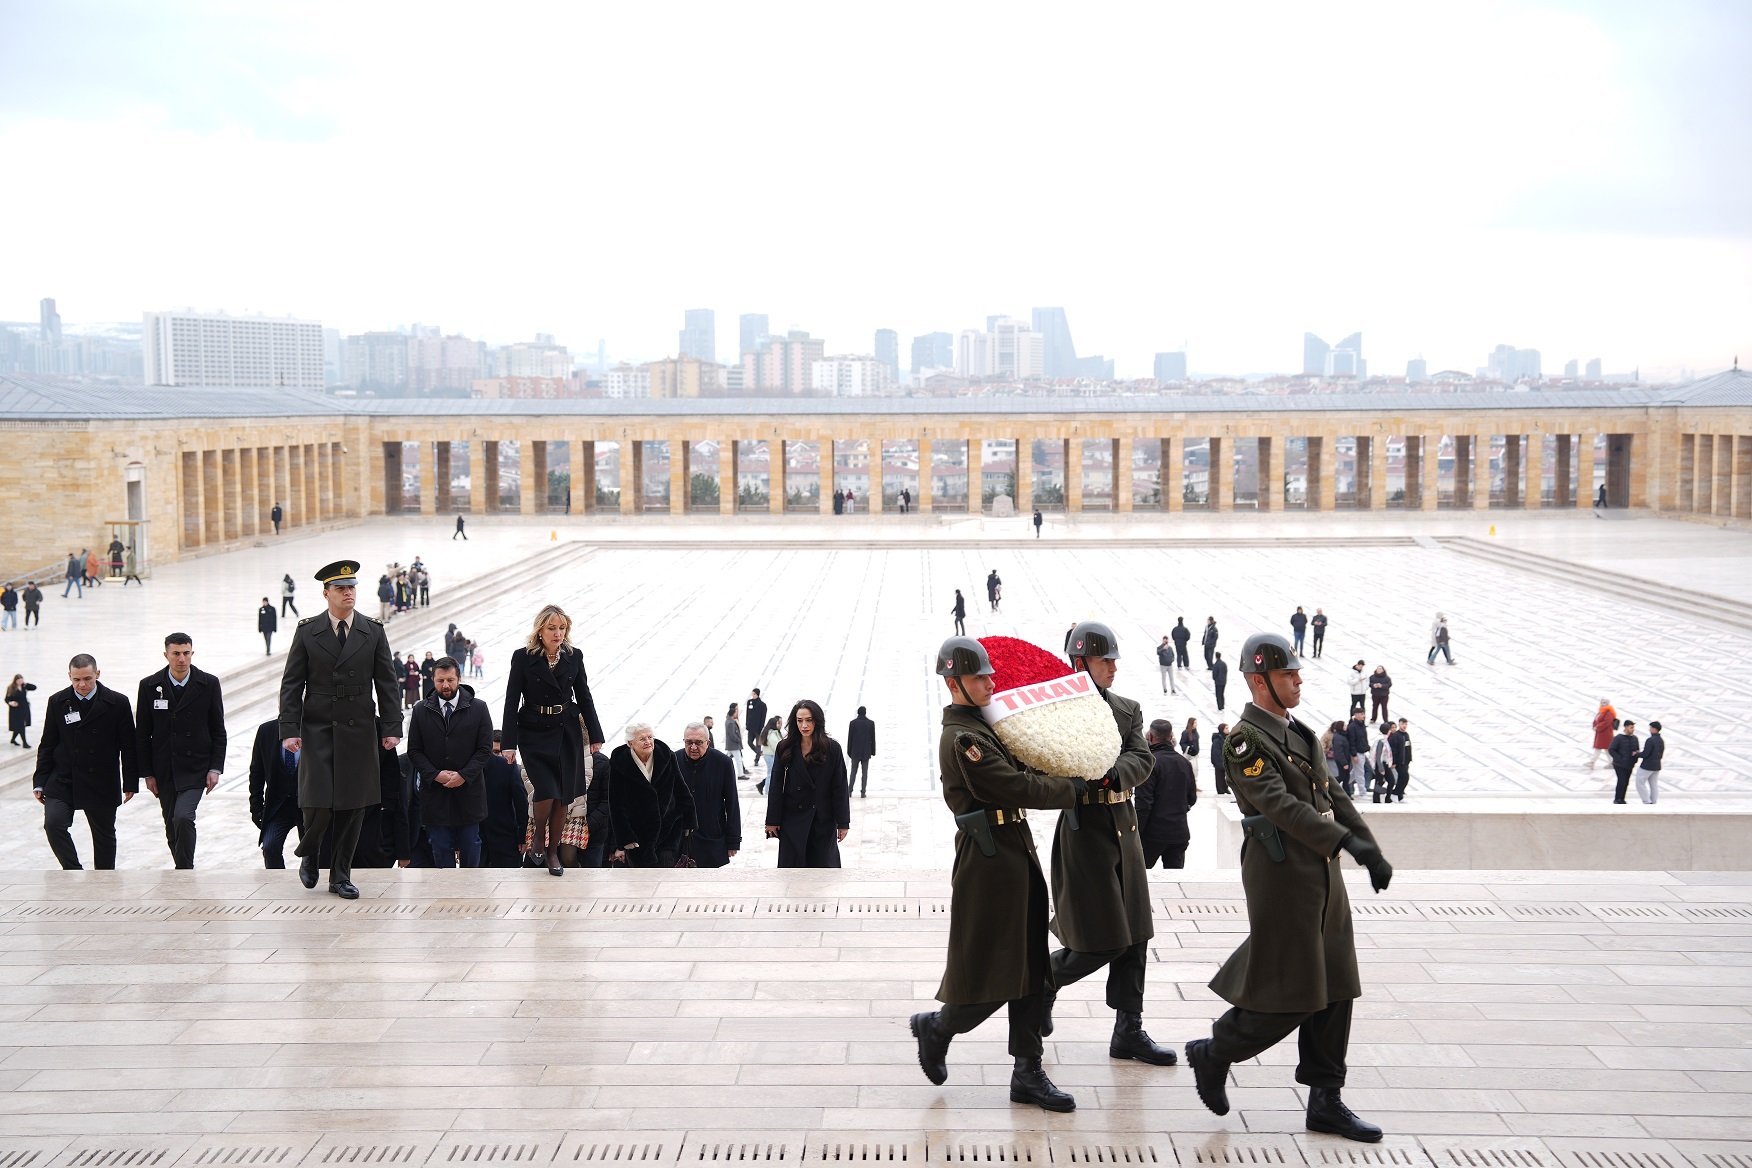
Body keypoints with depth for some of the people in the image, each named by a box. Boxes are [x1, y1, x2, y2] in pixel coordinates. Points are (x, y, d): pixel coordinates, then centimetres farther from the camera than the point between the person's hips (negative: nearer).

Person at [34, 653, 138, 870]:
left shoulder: (117, 703, -6)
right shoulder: (57, 703, 0)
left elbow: (129, 747, -1)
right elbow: (47, 746, 6)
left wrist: (130, 783, -2)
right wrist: (40, 783, 2)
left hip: (102, 784, -1)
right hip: (62, 781, 1)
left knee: (104, 834, 9)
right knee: (53, 823, -19)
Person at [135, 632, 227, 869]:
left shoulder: (209, 684, -3)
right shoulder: (149, 686, 0)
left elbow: (218, 731, 2)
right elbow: (142, 734, 4)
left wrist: (215, 768, -5)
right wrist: (147, 773, 0)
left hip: (195, 768, -2)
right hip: (164, 771, 2)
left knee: (183, 818, -20)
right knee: (172, 828, 9)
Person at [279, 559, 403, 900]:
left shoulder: (374, 632, 5)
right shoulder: (307, 631, 2)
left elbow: (386, 683, 6)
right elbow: (291, 684, 1)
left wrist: (391, 728, 0)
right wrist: (289, 729, -7)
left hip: (359, 732, 2)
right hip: (318, 731, -1)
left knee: (353, 807, 3)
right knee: (318, 804, -8)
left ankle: (340, 875, 14)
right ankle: (309, 853, 22)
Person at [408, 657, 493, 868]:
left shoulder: (478, 709, 1)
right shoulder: (421, 711, 4)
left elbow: (485, 748, -2)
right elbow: (414, 751, 3)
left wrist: (464, 775, -13)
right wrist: (435, 775, -11)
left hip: (468, 790, -1)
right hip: (434, 792, 1)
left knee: (470, 846, 6)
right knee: (440, 848, 4)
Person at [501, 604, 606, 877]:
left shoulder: (574, 657, 2)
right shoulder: (523, 658, -6)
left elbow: (584, 697, 10)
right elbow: (512, 702, -6)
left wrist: (595, 734, 8)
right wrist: (509, 743, -10)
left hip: (567, 733, 3)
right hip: (534, 734, -3)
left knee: (563, 798, 4)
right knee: (547, 792, -15)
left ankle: (553, 851, 19)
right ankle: (538, 833, 15)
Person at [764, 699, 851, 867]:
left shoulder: (832, 749, -4)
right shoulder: (785, 749, 0)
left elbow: (840, 787, -3)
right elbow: (776, 786, 1)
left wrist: (843, 822, -5)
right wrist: (773, 821, -2)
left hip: (823, 820, -1)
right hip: (793, 820, 1)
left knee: (823, 864, 4)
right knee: (792, 866, 3)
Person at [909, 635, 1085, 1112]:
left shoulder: (983, 727, 14)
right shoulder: (962, 737, -17)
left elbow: (1016, 772, 21)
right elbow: (1017, 787, -19)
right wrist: (1072, 786, -7)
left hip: (1017, 854, 10)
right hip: (989, 862, -10)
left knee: (1029, 968, 10)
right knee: (992, 971, 0)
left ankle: (1028, 1074, 16)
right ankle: (936, 1026, 26)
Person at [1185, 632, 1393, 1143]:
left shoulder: (1299, 732, 15)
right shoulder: (1246, 740, -14)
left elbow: (1334, 796, 17)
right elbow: (1280, 804, -25)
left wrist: (1373, 852, 8)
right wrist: (1346, 840, -32)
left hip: (1322, 873, 9)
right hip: (1281, 875, -9)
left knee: (1333, 990, 10)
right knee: (1289, 996, -5)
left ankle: (1325, 1101, 18)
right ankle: (1212, 1054, 16)